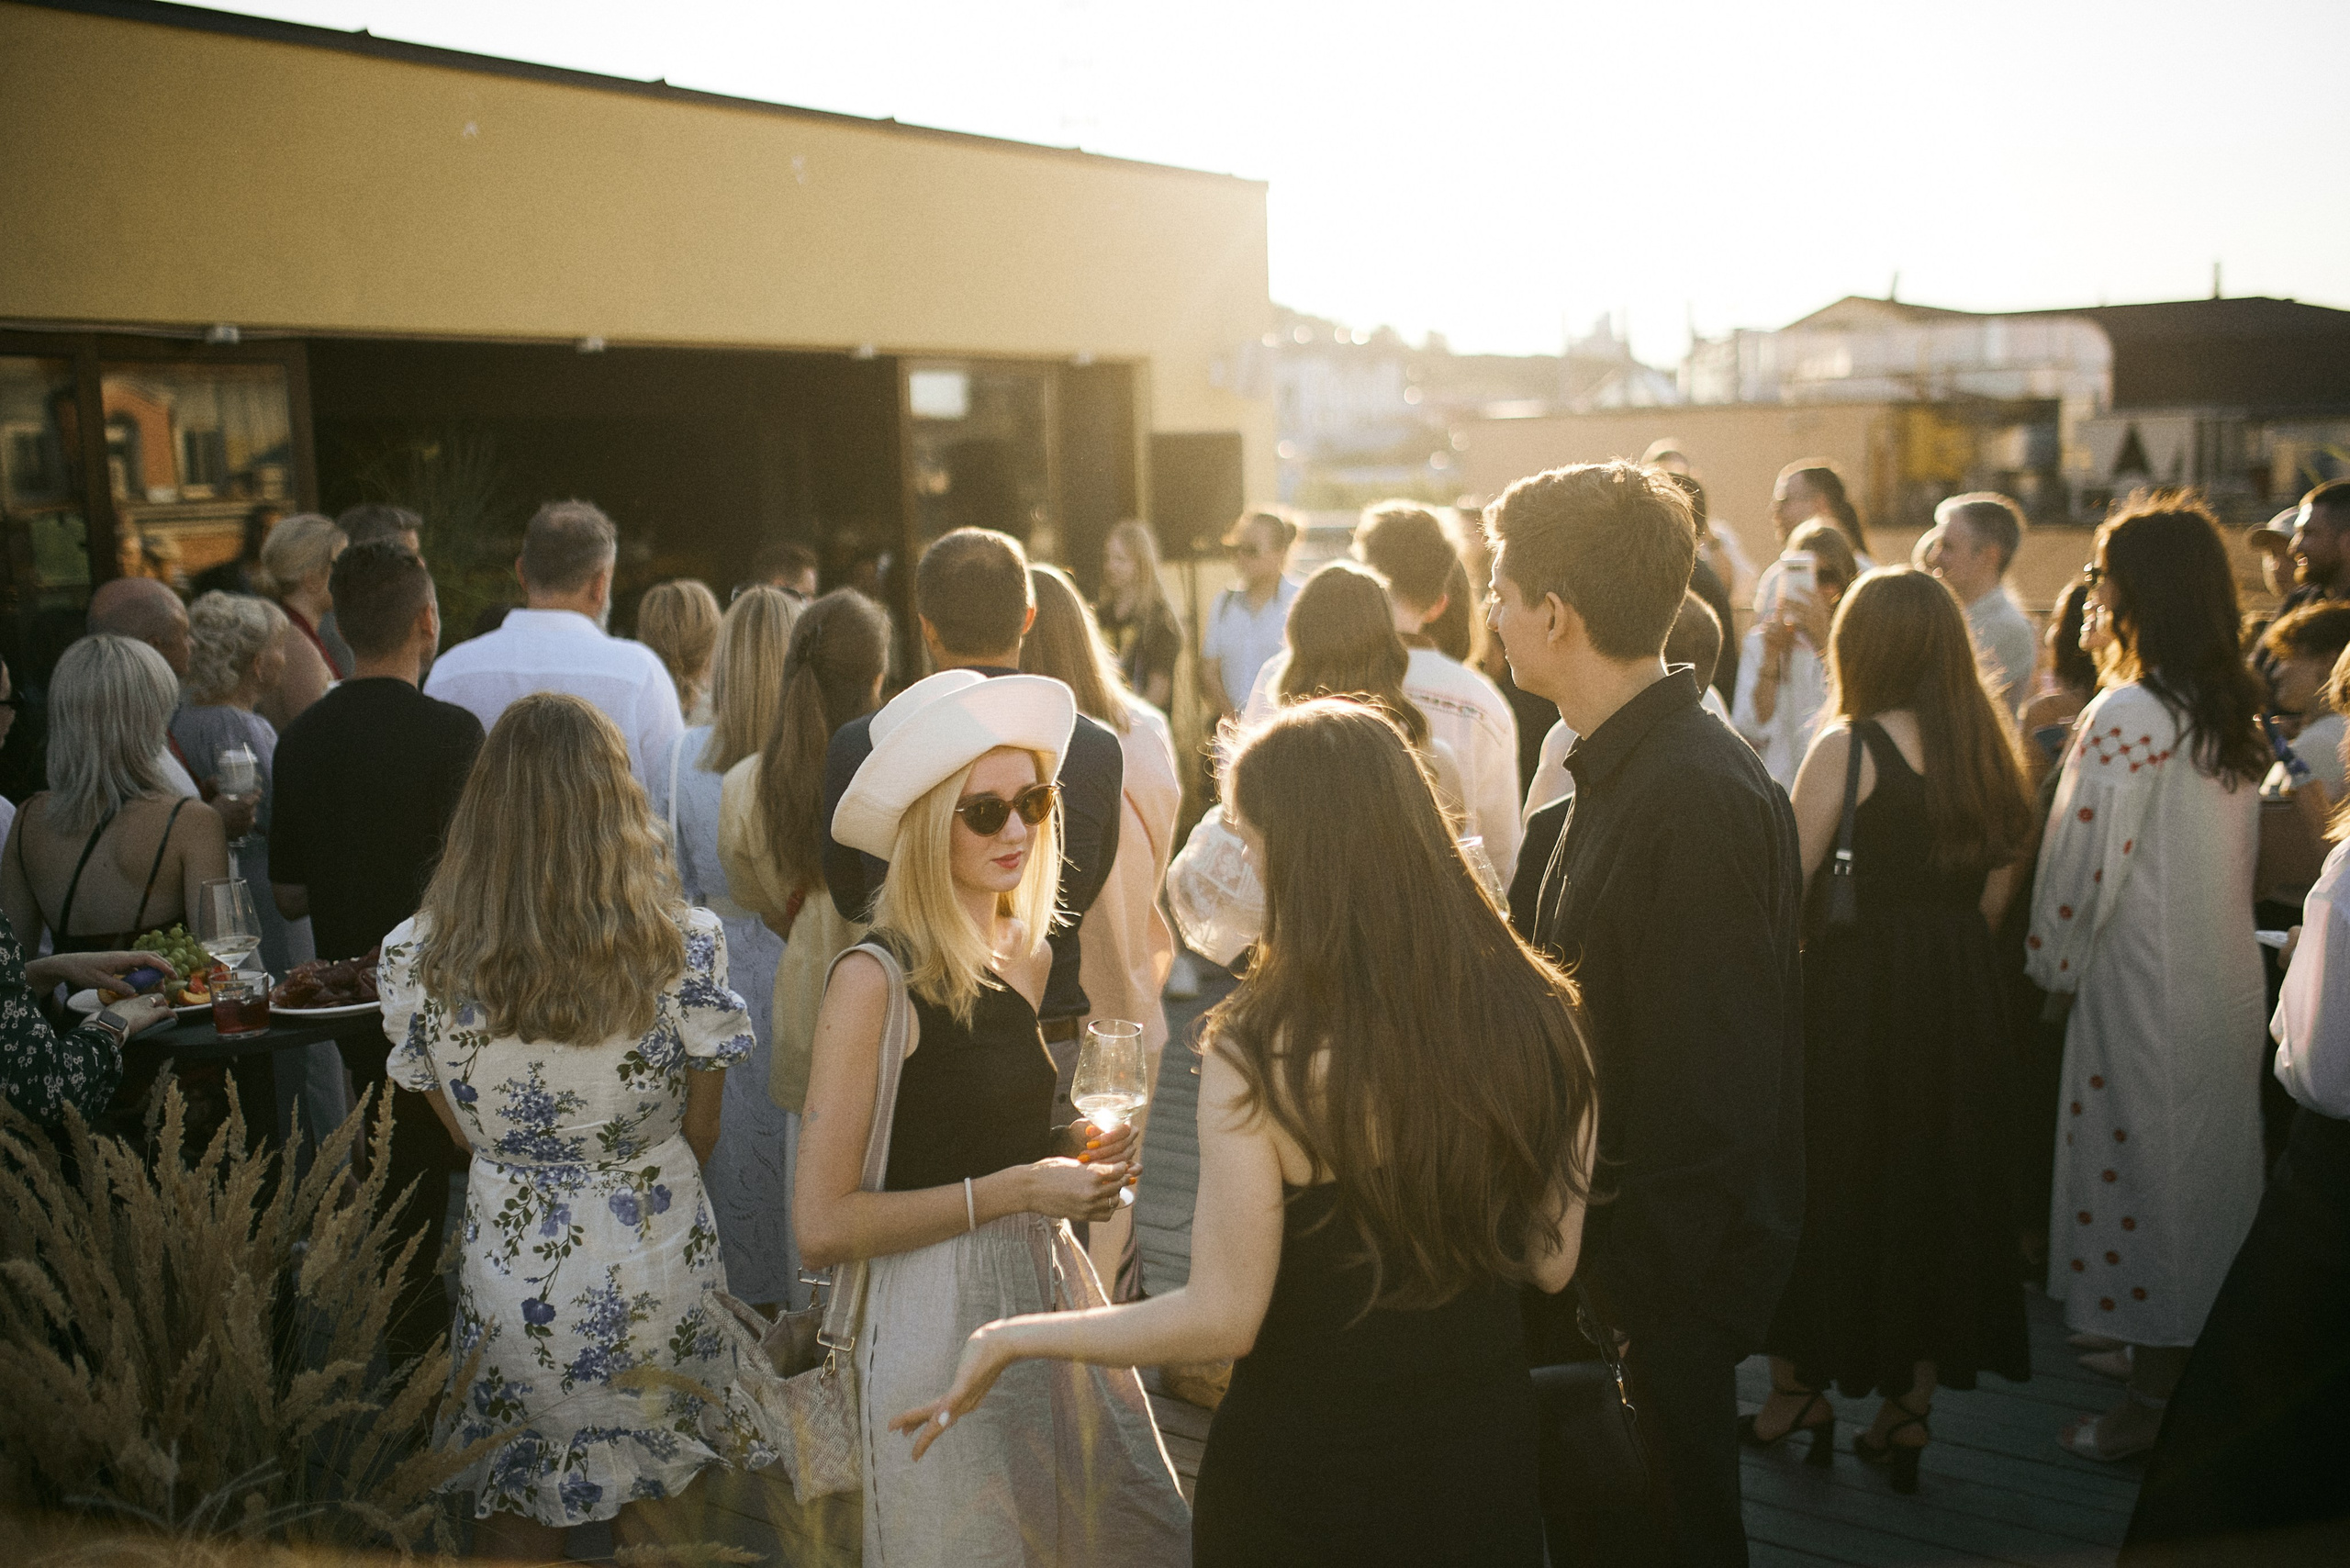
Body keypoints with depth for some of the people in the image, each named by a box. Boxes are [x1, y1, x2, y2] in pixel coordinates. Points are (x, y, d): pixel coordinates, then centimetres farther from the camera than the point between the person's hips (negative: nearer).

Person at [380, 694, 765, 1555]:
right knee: (655, 1506, 22)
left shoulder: (418, 956, -12)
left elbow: (465, 1130, 2)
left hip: (511, 1264, 0)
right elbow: (701, 1129, -3)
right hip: (656, 1267, 0)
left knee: (514, 1516, 20)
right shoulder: (686, 943, -16)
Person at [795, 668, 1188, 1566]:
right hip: (937, 1318, -7)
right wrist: (1012, 1190, -17)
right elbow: (821, 1227, -17)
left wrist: (1071, 1155, 3)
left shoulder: (1029, 955, 8)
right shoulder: (875, 979, -14)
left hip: (1052, 1291, 7)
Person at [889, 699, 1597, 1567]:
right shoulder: (1536, 1016, -12)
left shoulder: (1257, 1055, -23)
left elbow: (1222, 1316, -19)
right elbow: (1551, 1261, -2)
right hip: (1485, 1459, 3)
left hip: (1305, 1477, -3)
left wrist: (1012, 1337, -7)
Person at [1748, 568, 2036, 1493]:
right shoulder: (1988, 751, 5)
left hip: (1853, 992, -5)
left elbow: (1785, 884, -13)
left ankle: (1797, 1393, 19)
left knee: (1825, 1182, 9)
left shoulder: (1850, 745, -12)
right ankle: (1910, 1409, 21)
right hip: (1962, 998, 5)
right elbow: (1995, 893, 9)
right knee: (1938, 1187, 13)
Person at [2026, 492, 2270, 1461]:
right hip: (2229, 978, 8)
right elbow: (2240, 849, 12)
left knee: (2144, 1172, 2)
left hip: (2146, 988, -8)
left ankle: (2152, 1401, 13)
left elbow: (2085, 866, -18)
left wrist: (2047, 966, -3)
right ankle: (2198, 1364, 32)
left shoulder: (2128, 717, -20)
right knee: (2210, 1167, 17)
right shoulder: (2236, 707, 5)